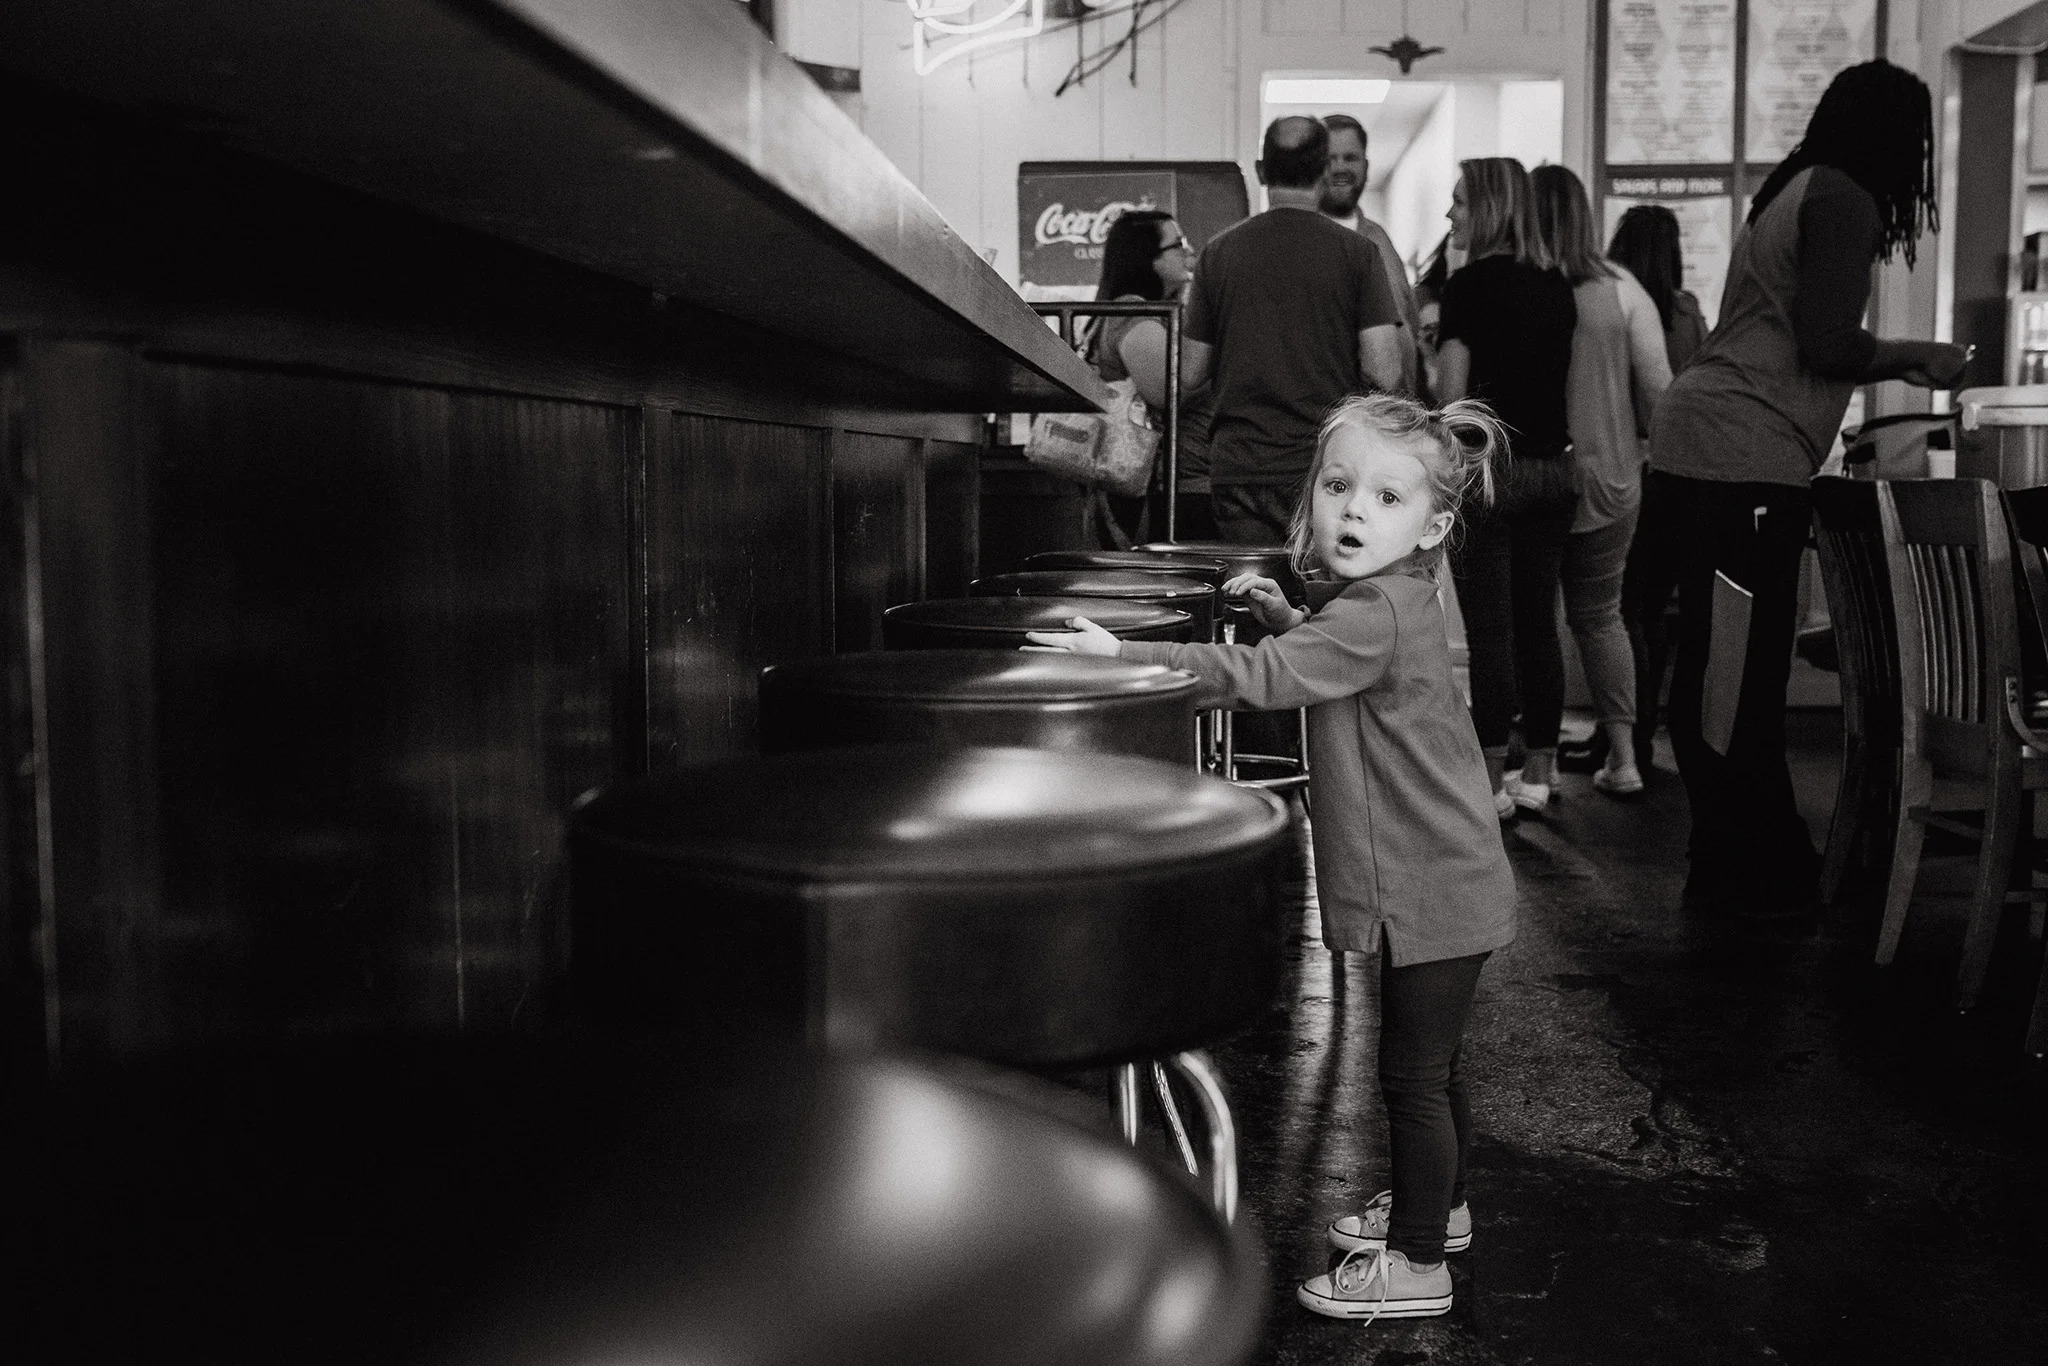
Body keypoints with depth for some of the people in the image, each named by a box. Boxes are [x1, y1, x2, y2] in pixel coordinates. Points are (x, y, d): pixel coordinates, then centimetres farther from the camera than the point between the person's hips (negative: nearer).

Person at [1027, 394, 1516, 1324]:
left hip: (1429, 892, -10)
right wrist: (1282, 613, 12)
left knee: (1412, 1073, 0)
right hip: (1433, 885, 10)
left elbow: (1259, 678, -33)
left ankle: (1417, 1263, 12)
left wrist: (1122, 655, -33)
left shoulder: (1377, 614, -24)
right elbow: (1320, 658, 28)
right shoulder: (1385, 600, 7)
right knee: (1428, 1062, 24)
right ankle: (1437, 1205, 41)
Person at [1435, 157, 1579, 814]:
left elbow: (1451, 392, -14)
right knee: (1538, 623, 10)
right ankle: (1538, 773, 17)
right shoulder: (1557, 287, 10)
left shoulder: (1470, 285, -9)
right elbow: (1567, 380, 15)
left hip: (1488, 468, -6)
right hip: (1552, 470, 7)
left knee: (1489, 630, -2)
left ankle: (1492, 781, 1)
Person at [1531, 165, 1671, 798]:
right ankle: (1622, 756, 12)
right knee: (1600, 613, 16)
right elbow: (1658, 388, 0)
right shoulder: (1621, 289, -1)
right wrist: (1633, 440, 17)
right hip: (1610, 478, 3)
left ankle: (1537, 760, 10)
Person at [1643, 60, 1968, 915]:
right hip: (1744, 464, -10)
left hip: (1699, 452, 10)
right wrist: (1919, 357, 3)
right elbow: (1827, 347, -14)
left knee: (1719, 675, 14)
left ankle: (1747, 865, 23)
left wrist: (1894, 364, 31)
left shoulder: (1793, 192, 22)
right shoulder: (1843, 201, -7)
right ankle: (1749, 877, 5)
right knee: (1738, 682, -3)